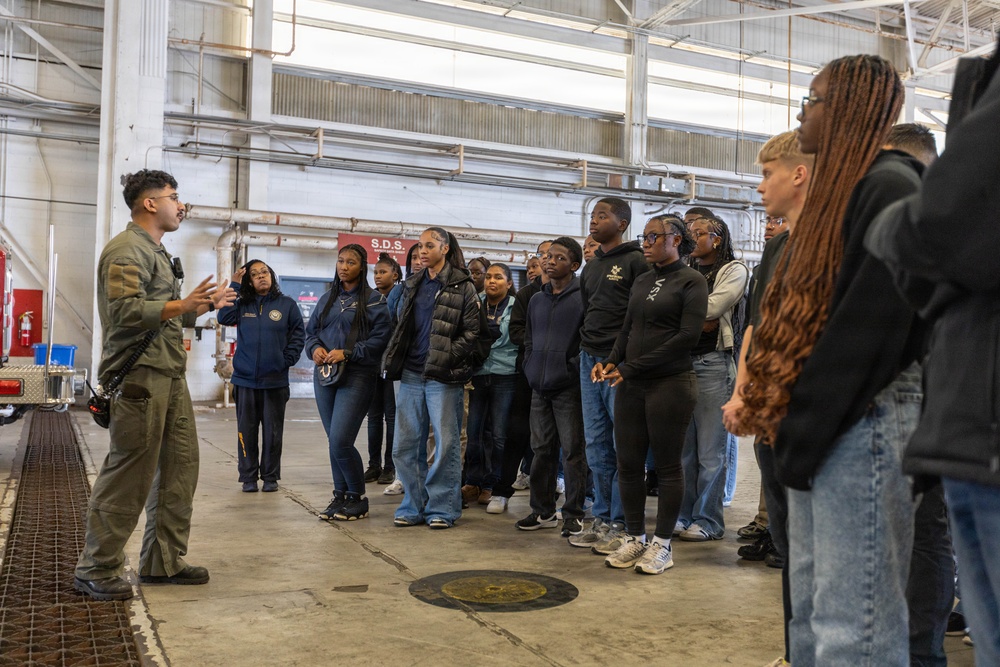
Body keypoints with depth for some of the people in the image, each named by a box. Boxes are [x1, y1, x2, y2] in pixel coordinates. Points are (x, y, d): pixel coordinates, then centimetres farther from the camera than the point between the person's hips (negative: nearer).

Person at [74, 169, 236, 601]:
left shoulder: (157, 253, 23)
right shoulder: (127, 250, -8)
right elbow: (125, 310, -21)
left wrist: (205, 305, 24)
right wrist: (182, 305, -24)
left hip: (170, 376, 10)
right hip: (139, 376, -10)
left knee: (179, 468, 10)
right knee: (128, 476, -5)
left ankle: (163, 562, 19)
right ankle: (96, 571, 7)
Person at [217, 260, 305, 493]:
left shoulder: (287, 304, 3)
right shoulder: (243, 304, 7)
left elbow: (298, 334, 5)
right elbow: (224, 317, -9)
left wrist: (288, 359, -5)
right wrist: (234, 286, -7)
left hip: (275, 380, -1)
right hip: (245, 379, 1)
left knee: (273, 431, 5)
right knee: (247, 430, 6)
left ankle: (270, 476, 16)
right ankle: (248, 477, 16)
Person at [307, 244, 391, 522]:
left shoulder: (374, 299, -2)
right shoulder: (327, 298, 16)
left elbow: (380, 338, -10)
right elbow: (311, 330, 17)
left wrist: (347, 353, -17)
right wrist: (315, 348, -5)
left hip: (356, 377, -6)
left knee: (340, 441, -13)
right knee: (334, 441, 10)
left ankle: (358, 498, 5)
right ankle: (340, 495, 22)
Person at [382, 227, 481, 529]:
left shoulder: (462, 287, -3)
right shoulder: (413, 285, 16)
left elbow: (472, 332, -7)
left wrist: (445, 358, -14)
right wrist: (394, 362, 9)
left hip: (443, 377, -6)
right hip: (411, 375, 6)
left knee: (446, 443, -1)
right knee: (405, 445, 6)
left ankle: (442, 508, 9)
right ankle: (414, 506, 17)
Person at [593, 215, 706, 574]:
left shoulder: (691, 281, -3)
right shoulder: (641, 281, 17)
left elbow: (687, 336, -13)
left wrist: (632, 368, -14)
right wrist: (611, 362, -3)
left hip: (671, 383, -6)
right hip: (631, 385, 6)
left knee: (667, 464, 2)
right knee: (628, 462, 6)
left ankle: (662, 544, 12)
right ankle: (634, 538, 19)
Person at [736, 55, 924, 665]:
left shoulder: (889, 188, -9)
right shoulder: (843, 189, 21)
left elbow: (871, 322, -18)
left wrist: (807, 428, -17)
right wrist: (794, 423, 11)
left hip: (860, 421, -10)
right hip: (819, 424, 10)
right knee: (812, 608, 15)